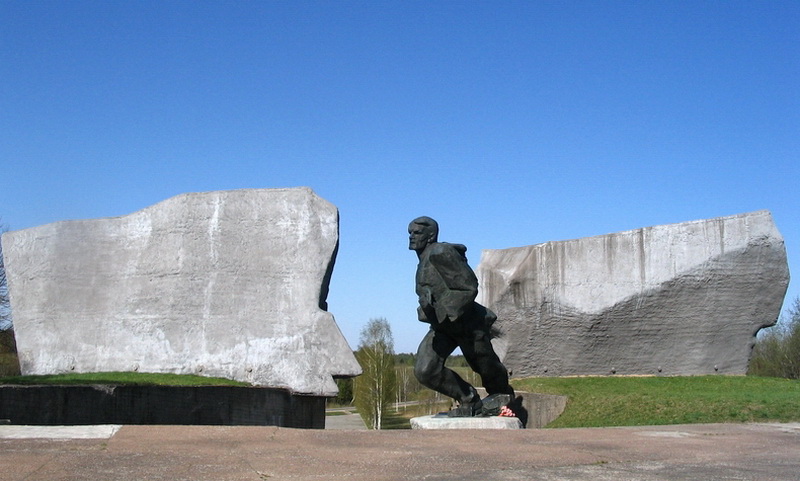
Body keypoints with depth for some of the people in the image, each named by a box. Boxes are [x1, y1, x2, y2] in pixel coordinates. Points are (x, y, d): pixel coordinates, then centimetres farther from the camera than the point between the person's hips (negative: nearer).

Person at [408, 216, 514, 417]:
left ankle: (501, 396, 43)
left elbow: (469, 288, -22)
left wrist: (447, 312, -27)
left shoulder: (441, 253, -18)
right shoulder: (424, 260, 9)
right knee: (425, 371, -8)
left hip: (466, 323, -8)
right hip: (442, 327, 8)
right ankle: (468, 400, 9)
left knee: (485, 366, 11)